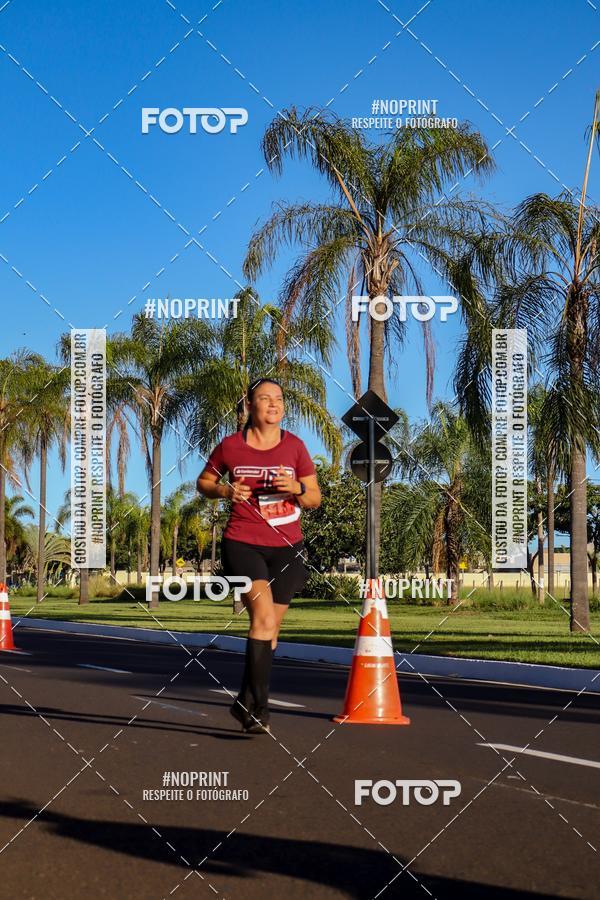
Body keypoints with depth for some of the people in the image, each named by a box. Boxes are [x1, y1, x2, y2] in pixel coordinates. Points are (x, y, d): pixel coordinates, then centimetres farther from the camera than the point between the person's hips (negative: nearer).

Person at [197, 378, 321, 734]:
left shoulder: (295, 446, 4)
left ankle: (246, 704, 24)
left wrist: (297, 488, -13)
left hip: (286, 548, 3)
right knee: (263, 618, -20)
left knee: (270, 629, 8)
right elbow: (204, 481, 15)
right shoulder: (231, 446, 0)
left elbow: (315, 499, 9)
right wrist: (225, 491, -6)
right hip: (243, 544, -3)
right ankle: (259, 708, -17)